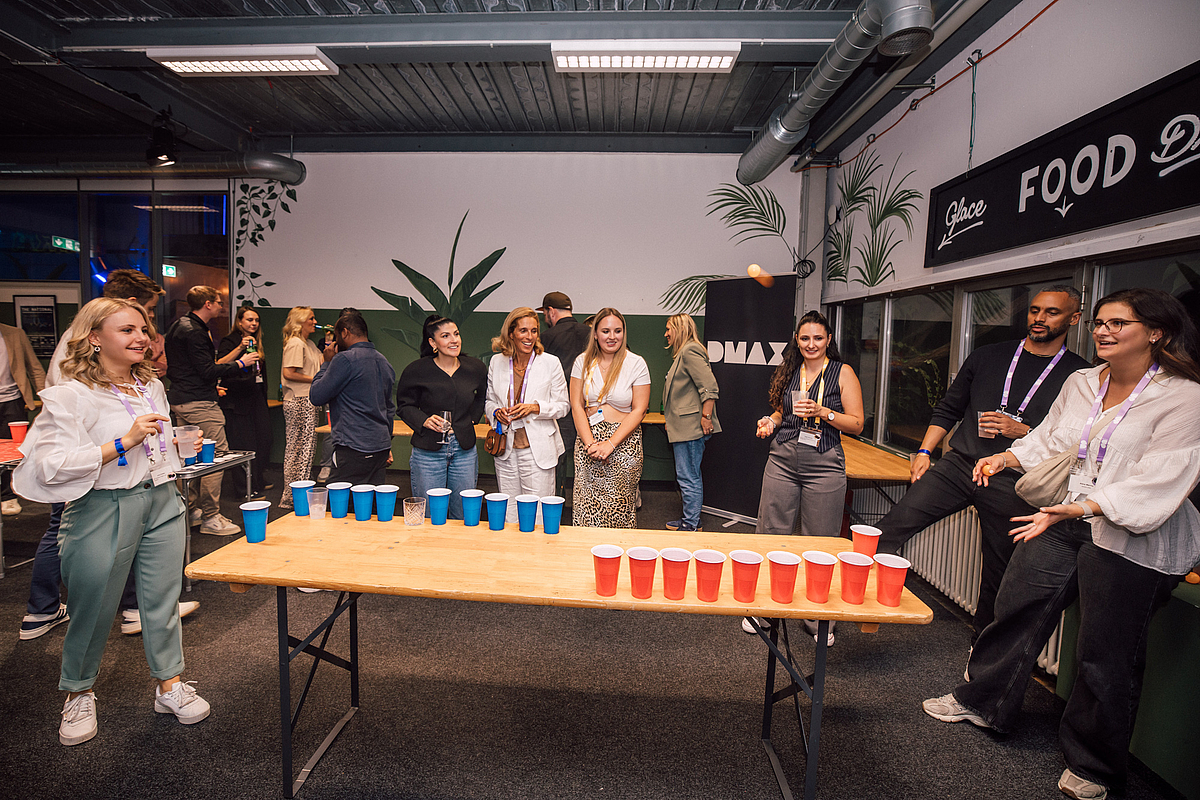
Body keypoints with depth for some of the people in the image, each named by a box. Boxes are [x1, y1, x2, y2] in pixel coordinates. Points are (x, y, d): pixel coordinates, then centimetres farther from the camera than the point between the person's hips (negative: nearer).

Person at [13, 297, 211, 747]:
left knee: (162, 599, 11)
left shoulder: (151, 386, 10)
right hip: (104, 510, -5)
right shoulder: (70, 396, -12)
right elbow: (51, 467, -19)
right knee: (93, 608, 9)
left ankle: (169, 684, 26)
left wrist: (178, 442, 10)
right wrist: (125, 441, -24)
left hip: (161, 502, 6)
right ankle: (78, 693, 34)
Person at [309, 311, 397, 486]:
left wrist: (328, 363, 5)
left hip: (354, 450, -8)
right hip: (381, 446, 8)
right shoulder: (384, 362, 15)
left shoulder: (345, 359, -11)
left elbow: (316, 397, -7)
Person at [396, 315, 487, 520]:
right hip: (428, 451, -2)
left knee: (464, 516, 11)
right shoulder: (416, 370, -6)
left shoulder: (476, 368, 3)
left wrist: (471, 419, 7)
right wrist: (423, 420, -12)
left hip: (465, 451, 3)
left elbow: (482, 398, 21)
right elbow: (404, 405, 4)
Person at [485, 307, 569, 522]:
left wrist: (535, 408, -16)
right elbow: (489, 400, 17)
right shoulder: (496, 362, 5)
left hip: (538, 450, -3)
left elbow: (563, 405, 0)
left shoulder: (550, 363, -4)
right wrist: (496, 412, -6)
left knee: (537, 517, 1)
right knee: (508, 514, 12)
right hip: (506, 448, 3)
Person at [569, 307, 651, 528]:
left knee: (619, 507, 0)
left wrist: (610, 444, -13)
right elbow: (576, 405, 3)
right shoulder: (583, 362, 4)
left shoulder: (636, 363, -2)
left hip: (624, 441, -2)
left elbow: (639, 410, -5)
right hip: (588, 438, 2)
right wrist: (590, 443, -10)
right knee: (586, 505, 1)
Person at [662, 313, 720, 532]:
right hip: (684, 427, 11)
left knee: (688, 477, -3)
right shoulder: (683, 353, 20)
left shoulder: (690, 351, -13)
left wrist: (706, 417, -21)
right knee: (690, 476, 17)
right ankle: (690, 519, 26)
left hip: (690, 427, -11)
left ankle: (691, 524, 7)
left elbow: (710, 387, -22)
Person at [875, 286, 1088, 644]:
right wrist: (924, 451, 5)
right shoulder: (987, 356, 12)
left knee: (997, 575, 10)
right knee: (893, 525, -16)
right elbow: (948, 409, 15)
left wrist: (1023, 432, -13)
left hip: (1014, 486, -1)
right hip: (959, 465, 2)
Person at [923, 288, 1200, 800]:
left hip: (1131, 542, -5)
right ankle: (982, 701, 34)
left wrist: (1078, 509, -30)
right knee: (1017, 610, 13)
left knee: (1105, 654, 7)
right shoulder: (1081, 383, 5)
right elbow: (1049, 439, 16)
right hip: (1063, 522, 6)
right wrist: (1007, 458, -1)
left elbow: (1159, 482, -20)